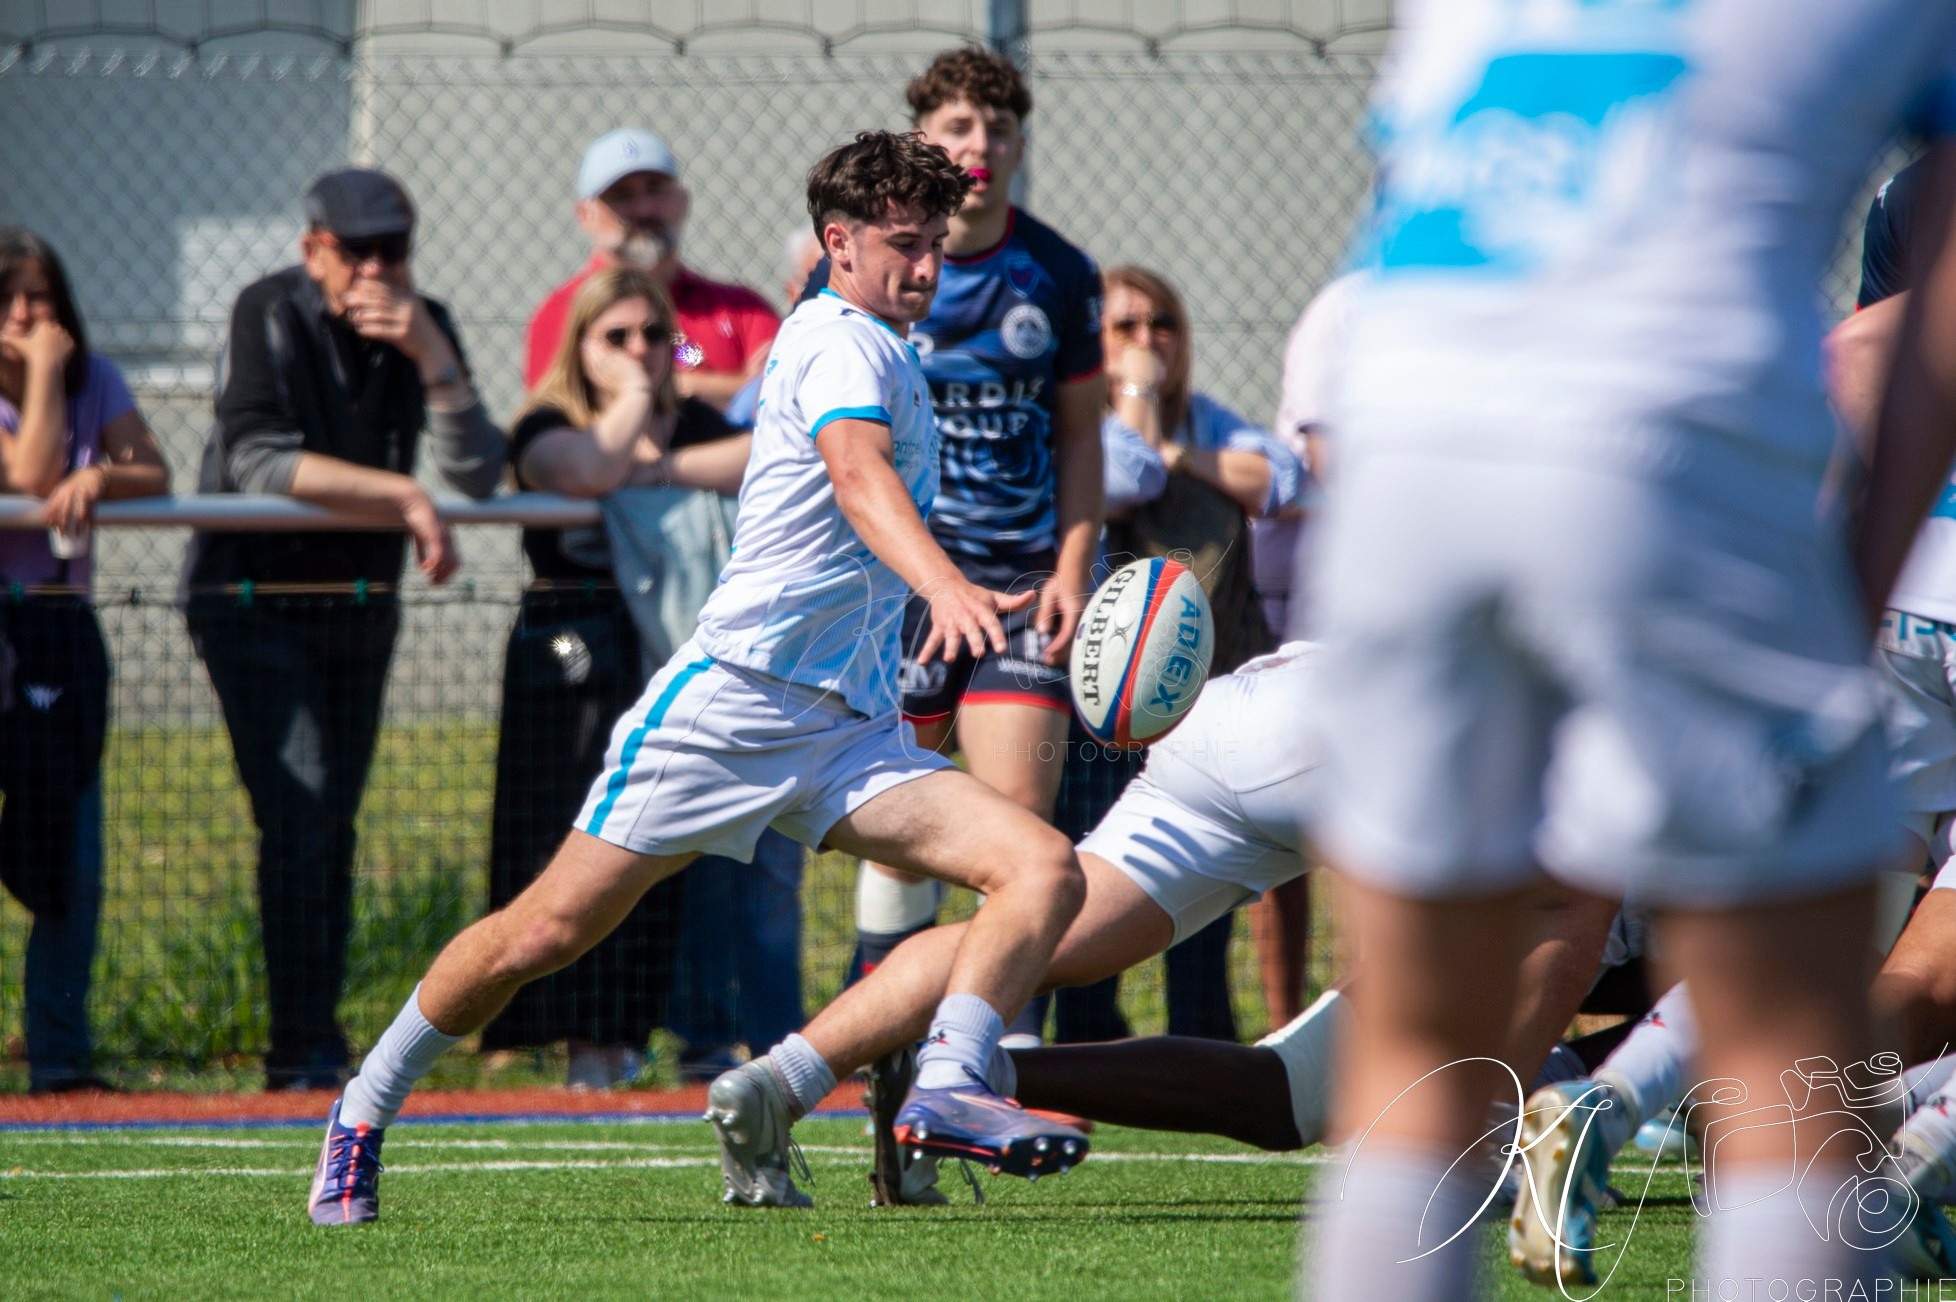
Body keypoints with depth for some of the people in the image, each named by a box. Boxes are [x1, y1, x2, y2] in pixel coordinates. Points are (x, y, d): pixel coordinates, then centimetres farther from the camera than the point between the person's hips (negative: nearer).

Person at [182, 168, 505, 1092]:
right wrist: (399, 495, -30)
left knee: (331, 825, 6)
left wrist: (431, 357, -24)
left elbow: (476, 476, -11)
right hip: (254, 596, -5)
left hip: (359, 600, 5)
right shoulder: (270, 318, -14)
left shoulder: (423, 327, -2)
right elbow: (257, 463, -24)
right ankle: (302, 1052, -16)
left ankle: (316, 1044, 13)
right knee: (298, 813, -15)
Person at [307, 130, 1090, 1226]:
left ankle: (950, 1086, -34)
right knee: (548, 932, -3)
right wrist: (946, 586, -48)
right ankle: (363, 1115, 16)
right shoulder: (844, 344, -9)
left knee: (1045, 870, -15)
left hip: (852, 727, 8)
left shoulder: (886, 355, 20)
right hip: (734, 694, -8)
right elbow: (858, 477, -31)